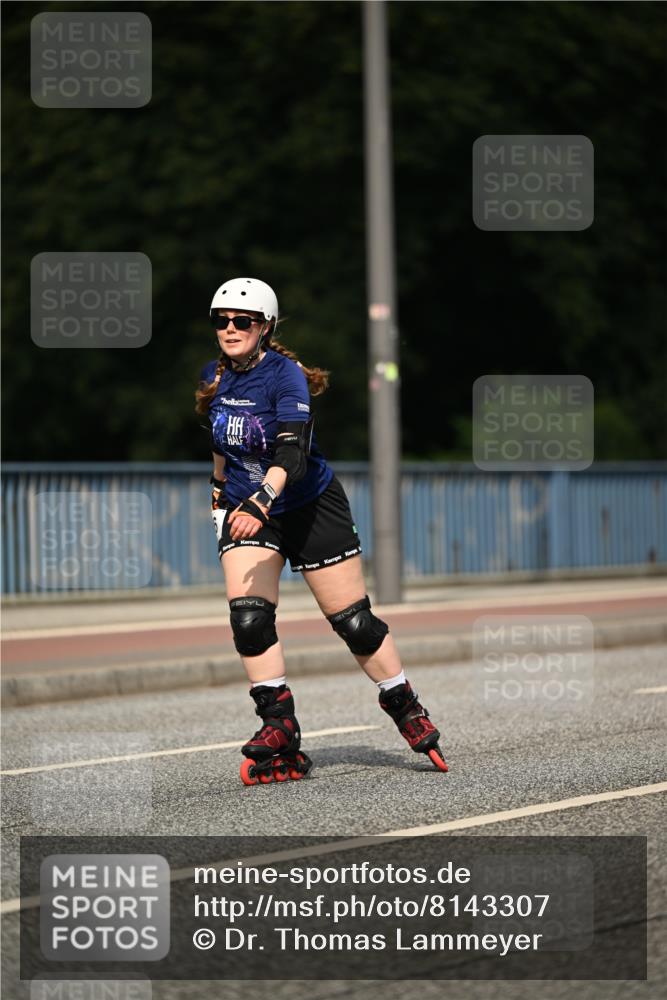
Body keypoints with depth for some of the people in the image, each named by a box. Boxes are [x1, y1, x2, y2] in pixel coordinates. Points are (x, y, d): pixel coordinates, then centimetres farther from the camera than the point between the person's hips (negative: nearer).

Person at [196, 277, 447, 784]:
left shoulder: (285, 375, -21)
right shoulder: (214, 378, -1)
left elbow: (292, 453, -34)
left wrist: (261, 502, -49)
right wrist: (220, 495, 24)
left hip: (312, 507, -5)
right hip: (245, 509, 5)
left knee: (354, 620, 0)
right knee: (248, 618, -15)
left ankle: (408, 710, 21)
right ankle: (281, 733, -8)